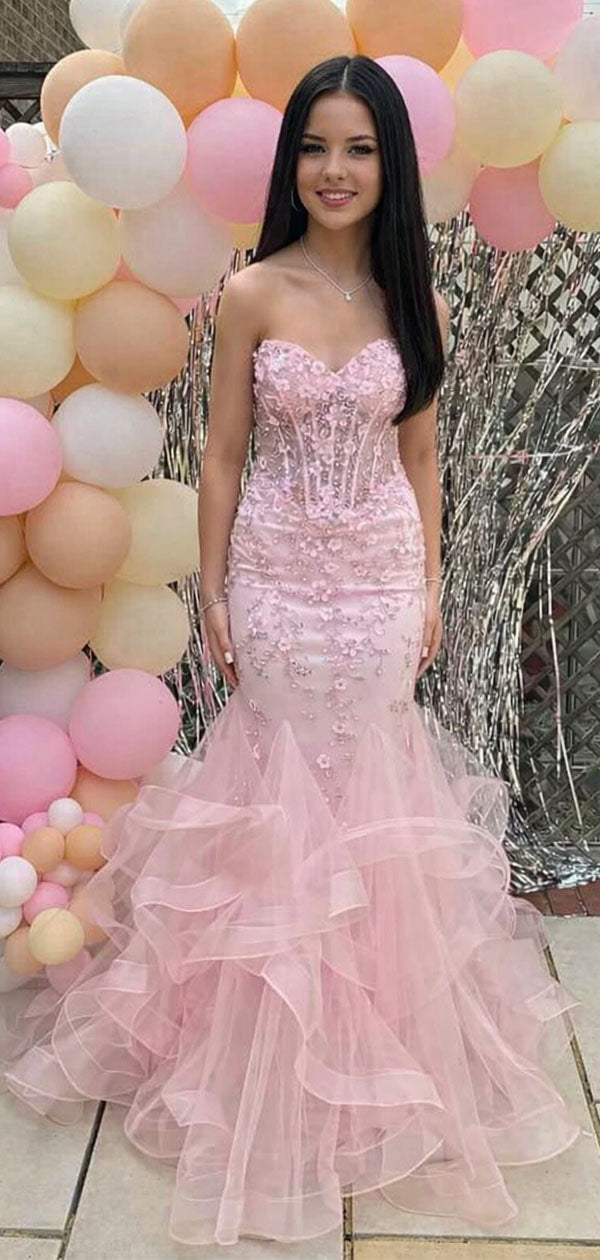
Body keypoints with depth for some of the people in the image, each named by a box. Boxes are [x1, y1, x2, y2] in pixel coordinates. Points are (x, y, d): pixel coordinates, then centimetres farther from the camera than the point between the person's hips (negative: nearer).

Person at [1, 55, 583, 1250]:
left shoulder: (416, 304, 3)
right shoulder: (251, 295, -5)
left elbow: (418, 458, 8)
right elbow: (222, 457, -2)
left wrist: (430, 588, 6)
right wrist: (212, 592, -4)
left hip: (382, 576, 2)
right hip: (279, 574, -2)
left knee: (375, 783, 11)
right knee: (283, 781, 7)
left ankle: (375, 1041, 35)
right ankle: (275, 1046, 30)